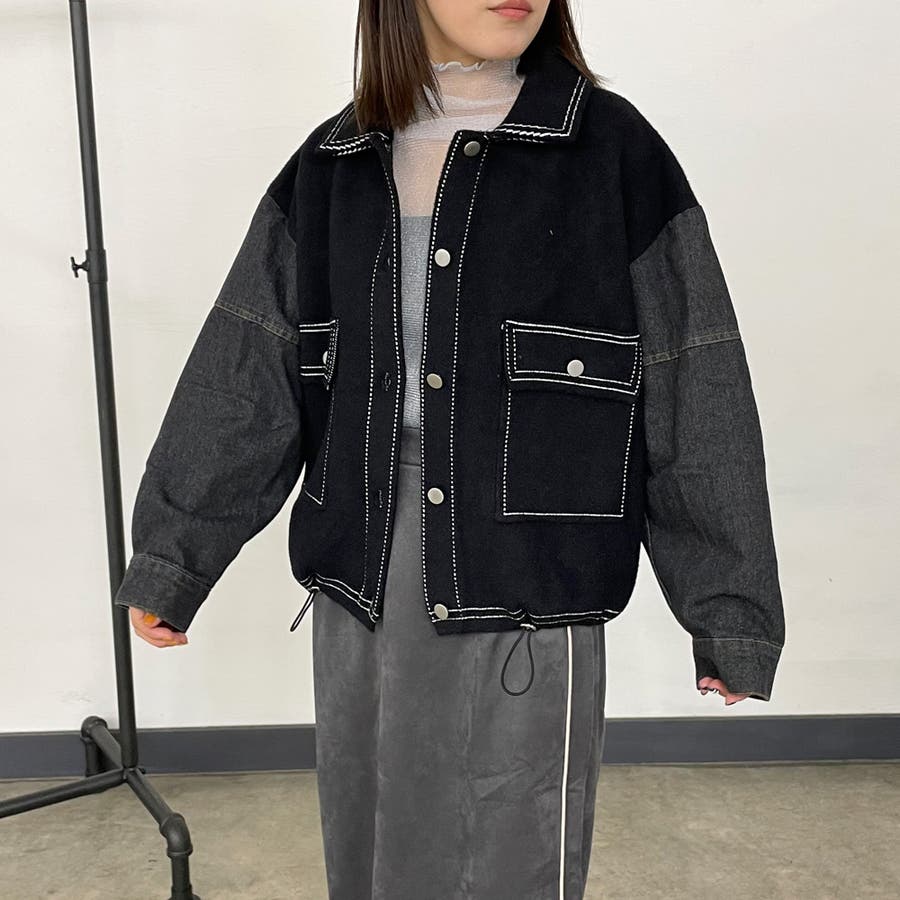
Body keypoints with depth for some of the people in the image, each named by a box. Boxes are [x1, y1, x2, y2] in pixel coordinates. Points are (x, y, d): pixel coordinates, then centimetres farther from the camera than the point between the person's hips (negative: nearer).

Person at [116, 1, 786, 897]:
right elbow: (242, 384, 7)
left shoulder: (614, 152, -5)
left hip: (528, 598, -3)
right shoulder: (330, 166, 5)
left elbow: (698, 410, -3)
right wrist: (167, 563, 10)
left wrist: (731, 618, 0)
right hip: (358, 596, 4)